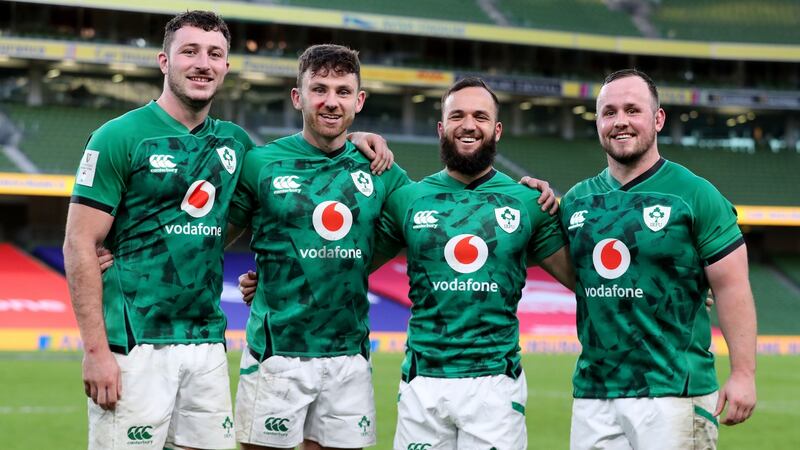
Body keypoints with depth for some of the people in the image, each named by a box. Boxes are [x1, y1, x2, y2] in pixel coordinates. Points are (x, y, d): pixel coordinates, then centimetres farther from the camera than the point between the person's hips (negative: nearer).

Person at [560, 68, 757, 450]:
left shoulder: (694, 195, -3)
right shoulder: (576, 200, 11)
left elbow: (731, 287, -5)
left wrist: (743, 374, -11)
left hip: (673, 391, -5)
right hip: (593, 391, 5)